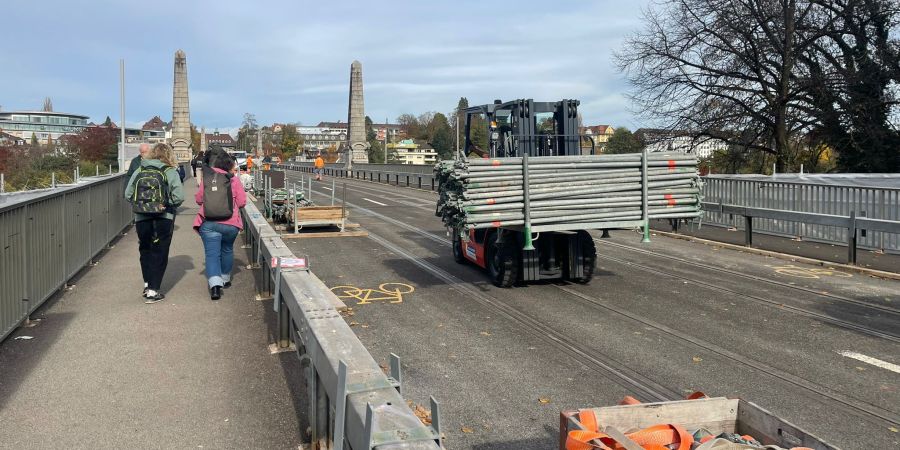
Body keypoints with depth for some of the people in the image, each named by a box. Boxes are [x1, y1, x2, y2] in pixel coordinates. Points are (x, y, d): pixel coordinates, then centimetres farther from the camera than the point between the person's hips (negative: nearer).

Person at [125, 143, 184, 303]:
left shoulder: (139, 171, 4)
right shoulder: (170, 172, -4)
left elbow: (128, 194, 3)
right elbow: (179, 197, -11)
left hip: (141, 218, 3)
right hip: (164, 218, -3)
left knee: (145, 251, 20)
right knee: (159, 254, 4)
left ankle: (147, 284, 26)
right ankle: (153, 291, 2)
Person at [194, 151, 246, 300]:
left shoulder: (207, 179, 3)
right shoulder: (234, 180, -1)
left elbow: (198, 199, 8)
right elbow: (242, 202, -4)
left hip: (209, 223, 0)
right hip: (230, 223, 0)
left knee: (212, 253, -3)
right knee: (227, 250, 23)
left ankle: (215, 284, -21)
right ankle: (225, 279, 37)